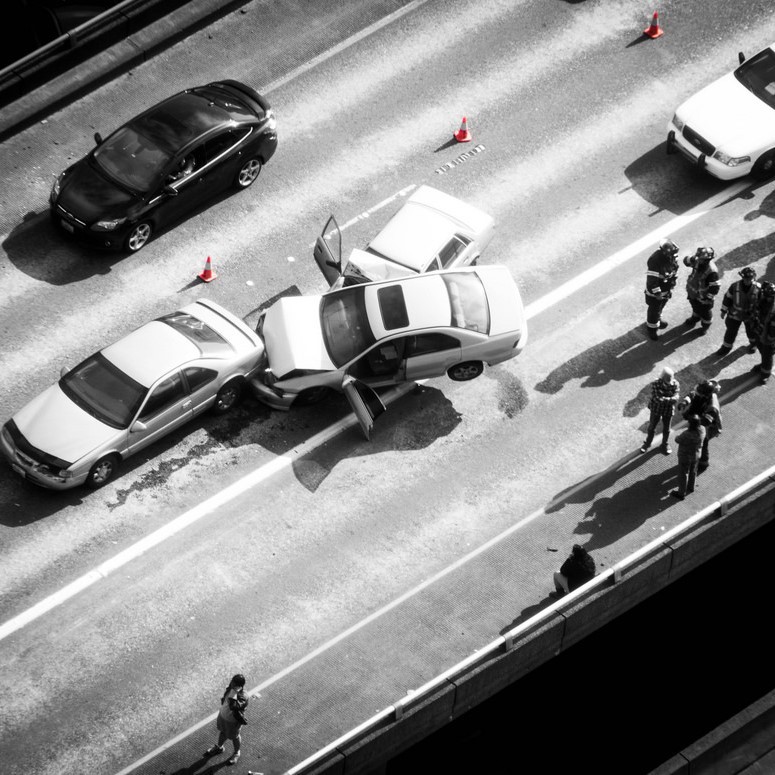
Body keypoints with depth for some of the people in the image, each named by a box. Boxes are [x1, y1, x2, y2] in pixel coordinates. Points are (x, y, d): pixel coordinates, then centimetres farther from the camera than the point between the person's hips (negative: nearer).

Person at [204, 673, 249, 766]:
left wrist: (234, 693, -53)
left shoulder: (243, 696, -40)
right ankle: (219, 747, 61)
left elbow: (233, 706, -53)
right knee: (222, 732, 32)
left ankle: (236, 753, 51)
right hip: (223, 715, 6)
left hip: (233, 721, -6)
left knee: (234, 737, 22)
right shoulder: (230, 688, -18)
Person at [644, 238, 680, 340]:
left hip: (666, 289, 7)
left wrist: (671, 287, 8)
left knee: (661, 306, 30)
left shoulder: (672, 256, -15)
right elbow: (652, 280, -31)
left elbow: (674, 270, 4)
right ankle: (652, 327, 35)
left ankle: (657, 320, 55)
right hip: (655, 291, -7)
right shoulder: (655, 261, -38)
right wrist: (657, 293, -23)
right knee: (654, 309, 13)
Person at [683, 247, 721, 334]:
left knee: (705, 313, 22)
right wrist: (692, 258, -29)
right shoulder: (698, 261, -18)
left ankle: (705, 326, 49)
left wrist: (708, 298, -22)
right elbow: (686, 260, -6)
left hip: (703, 297, -6)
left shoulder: (712, 271, -38)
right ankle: (694, 319, 63)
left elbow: (715, 287, -30)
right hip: (693, 293, 6)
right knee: (695, 308, 34)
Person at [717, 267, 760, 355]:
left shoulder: (758, 288, -27)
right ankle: (727, 346, 43)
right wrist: (724, 311, 0)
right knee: (731, 331, 16)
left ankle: (753, 343, 56)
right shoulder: (735, 286, -24)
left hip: (750, 316, 0)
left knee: (751, 331, 24)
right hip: (735, 315, 0)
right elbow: (727, 297, -8)